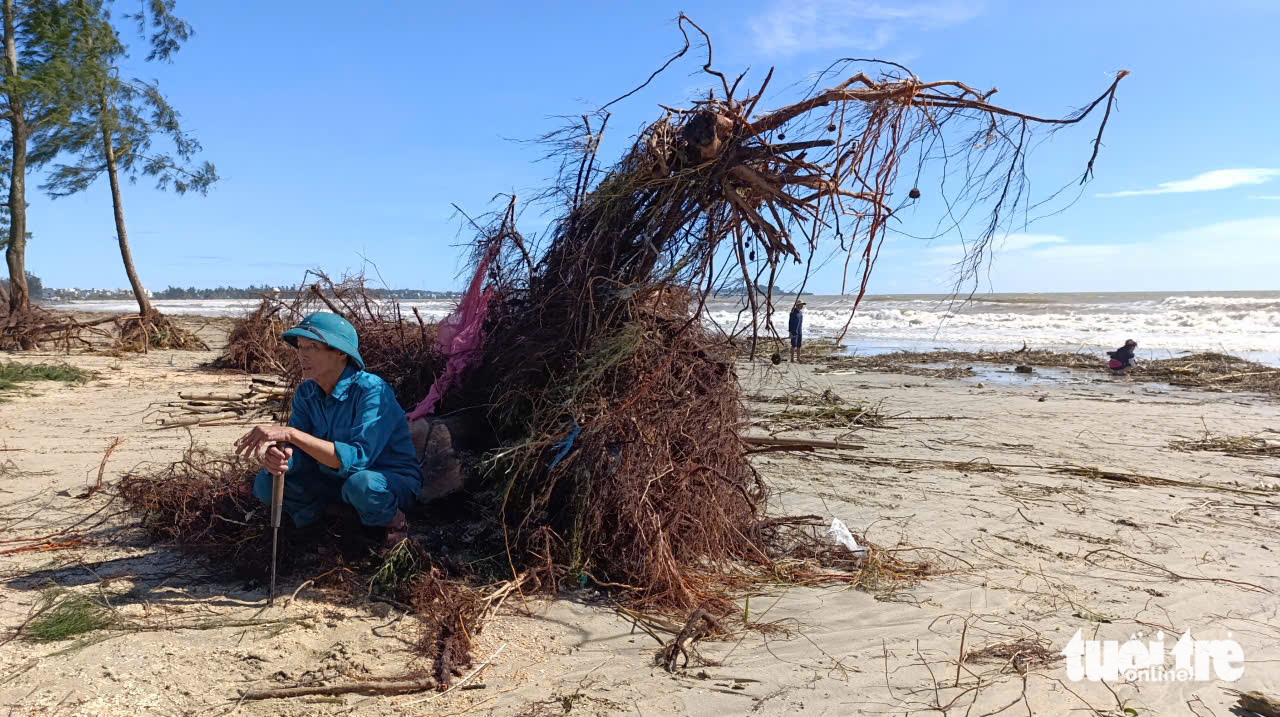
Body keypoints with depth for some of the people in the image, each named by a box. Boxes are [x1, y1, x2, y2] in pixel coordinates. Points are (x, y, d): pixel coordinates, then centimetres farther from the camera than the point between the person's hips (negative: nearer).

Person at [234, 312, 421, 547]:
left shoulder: (372, 391, -27)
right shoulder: (306, 392, -5)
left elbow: (357, 457, -37)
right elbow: (299, 452, -7)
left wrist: (291, 433, -41)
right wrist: (278, 455, -33)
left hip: (394, 478, -6)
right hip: (336, 478, 6)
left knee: (360, 484, -39)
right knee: (266, 484, -8)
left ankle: (393, 519, -6)